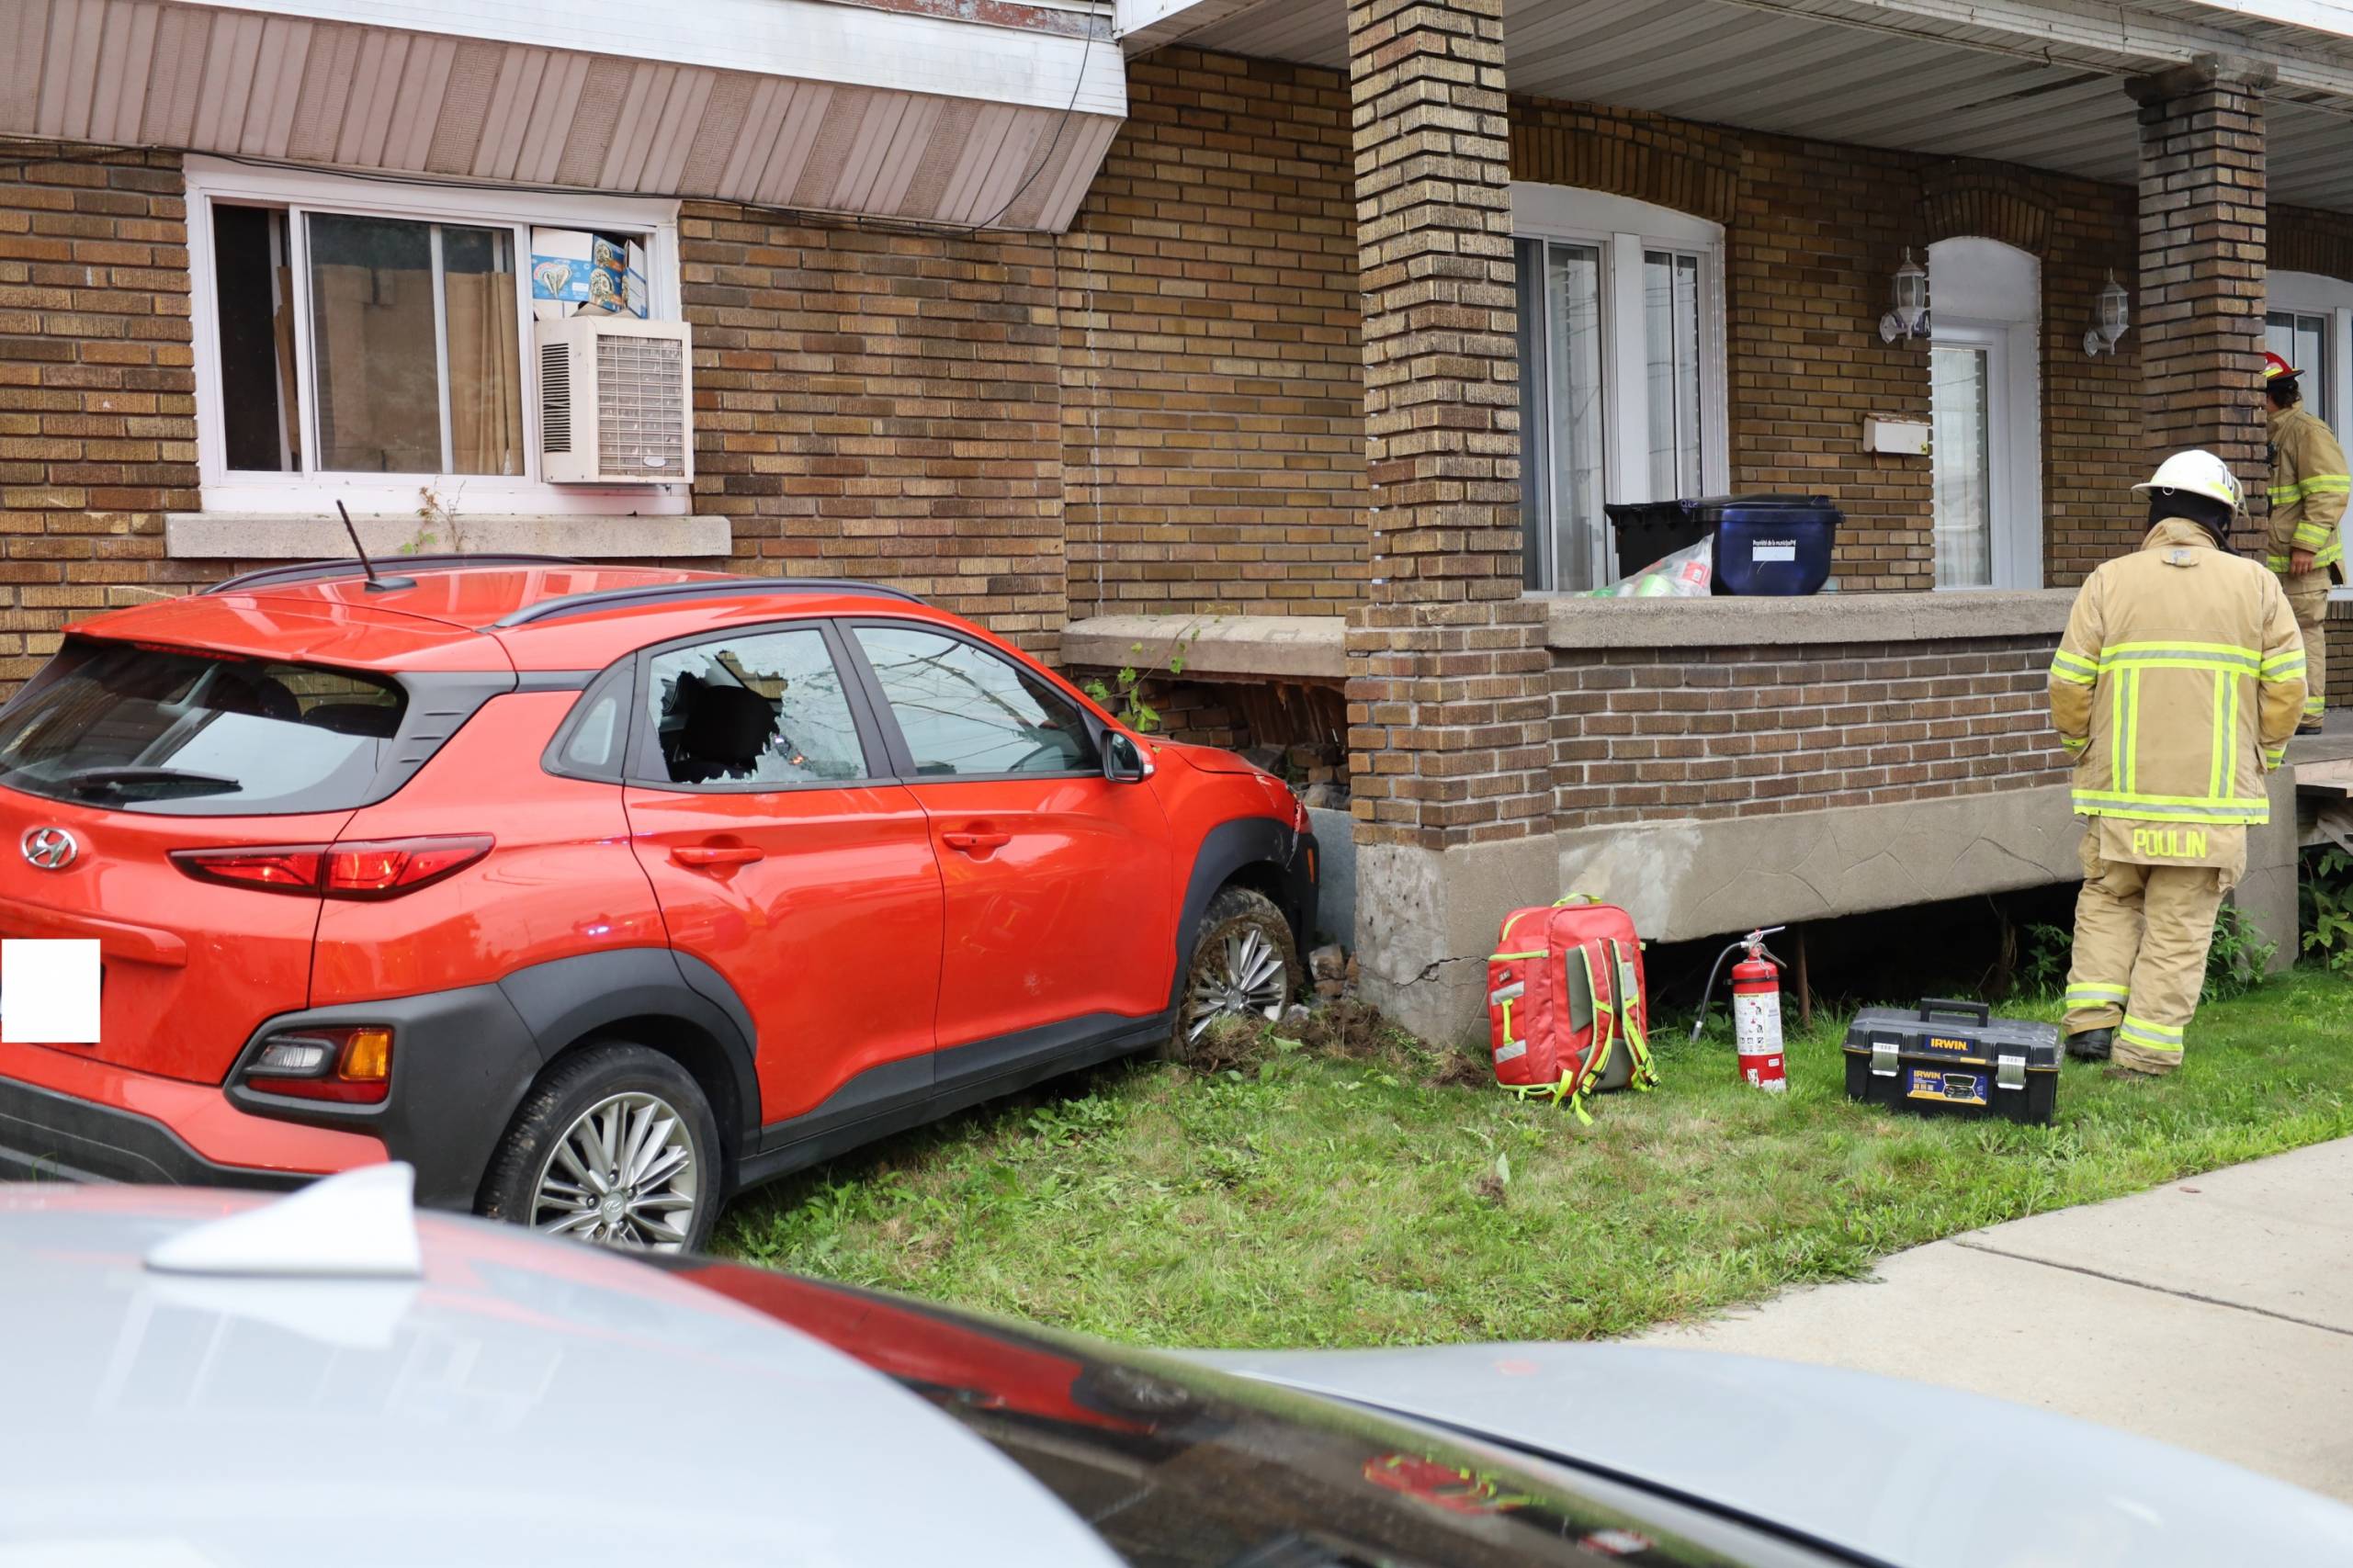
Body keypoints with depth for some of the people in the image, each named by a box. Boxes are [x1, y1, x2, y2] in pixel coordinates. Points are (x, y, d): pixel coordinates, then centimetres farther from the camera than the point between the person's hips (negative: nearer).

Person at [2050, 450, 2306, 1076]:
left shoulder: (2109, 581, -1)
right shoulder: (2256, 585, 1)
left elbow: (2069, 684, -4)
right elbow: (2287, 685, -1)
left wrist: (2083, 750, 13)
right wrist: (2262, 760, 13)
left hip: (2121, 789, 0)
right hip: (2214, 792, 0)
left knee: (2108, 899, 19)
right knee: (2181, 923, 7)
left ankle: (2092, 1020, 10)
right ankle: (2147, 1048, 8)